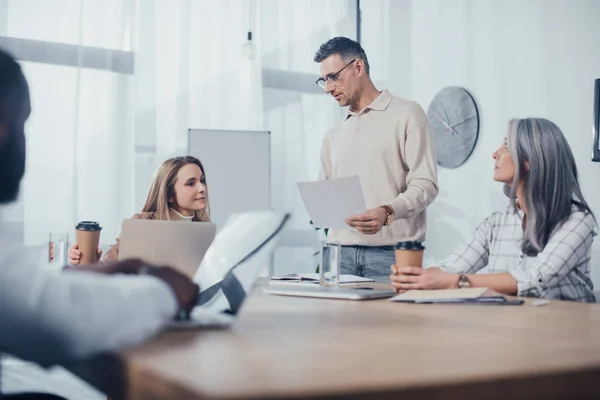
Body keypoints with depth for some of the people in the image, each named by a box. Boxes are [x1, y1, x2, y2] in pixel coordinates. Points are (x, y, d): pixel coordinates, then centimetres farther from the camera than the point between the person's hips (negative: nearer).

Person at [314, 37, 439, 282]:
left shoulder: (406, 114, 3)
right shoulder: (332, 137, 21)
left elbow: (424, 184, -6)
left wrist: (387, 212, -23)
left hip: (391, 252, -4)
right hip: (341, 252, 5)